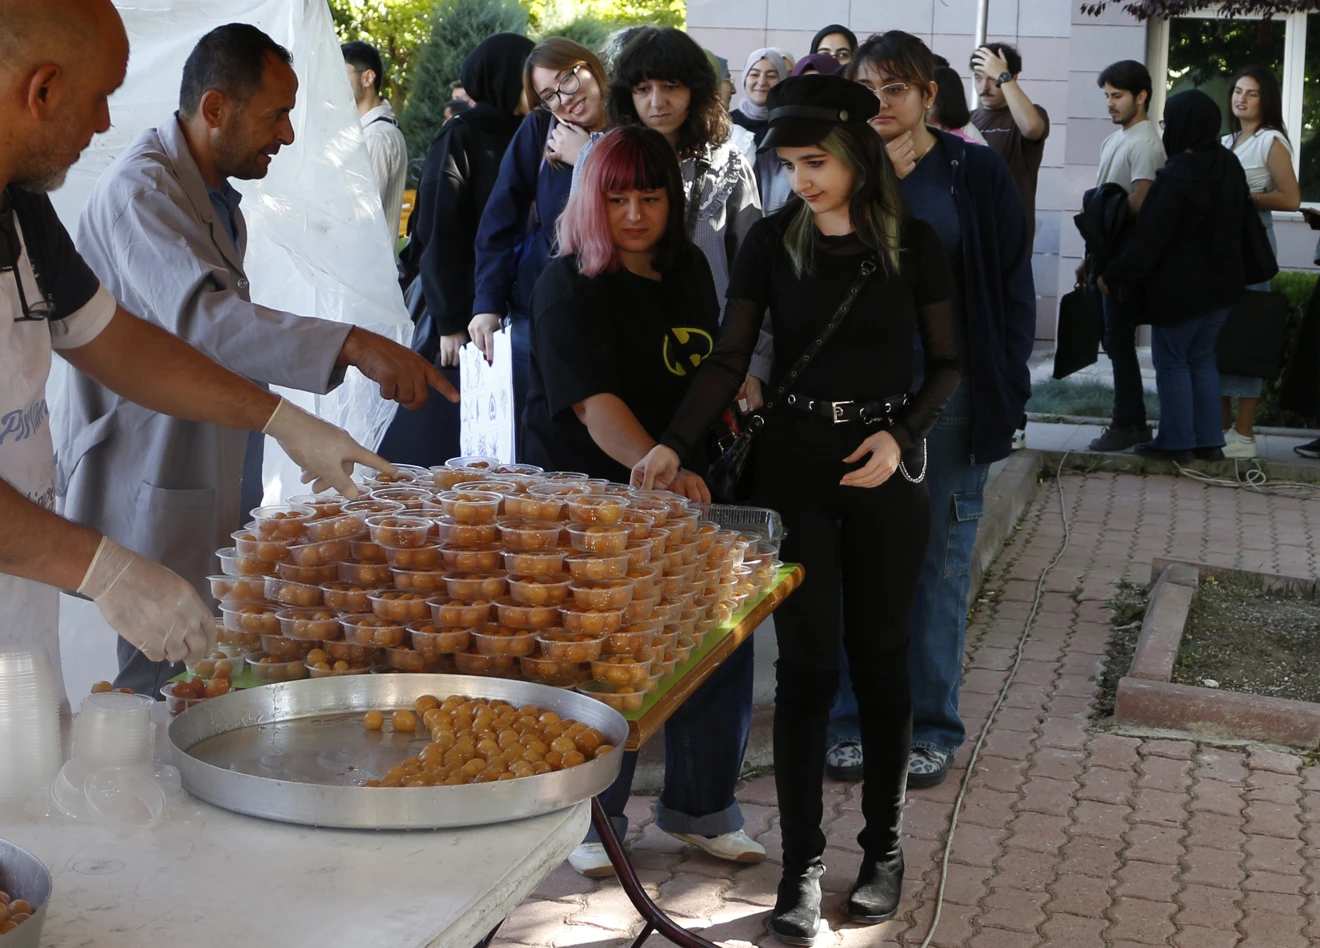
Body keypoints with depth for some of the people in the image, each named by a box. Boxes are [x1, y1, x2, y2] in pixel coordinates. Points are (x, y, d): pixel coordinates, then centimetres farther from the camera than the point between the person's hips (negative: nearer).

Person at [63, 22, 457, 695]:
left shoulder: (217, 197, 16)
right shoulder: (140, 191, -17)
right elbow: (201, 316, -35)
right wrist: (350, 345, -45)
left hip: (213, 501, 10)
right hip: (156, 511, -10)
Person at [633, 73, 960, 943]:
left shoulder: (912, 243, -3)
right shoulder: (774, 241, -1)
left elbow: (946, 363, 4)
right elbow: (729, 361, -3)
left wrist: (902, 436, -13)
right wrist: (676, 445, -17)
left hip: (887, 464, 0)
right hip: (793, 459, 0)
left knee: (880, 656, 8)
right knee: (806, 663, -1)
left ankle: (885, 846, 23)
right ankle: (802, 864, 7)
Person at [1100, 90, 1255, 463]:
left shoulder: (1176, 176, -19)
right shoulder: (1229, 167, 5)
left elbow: (1149, 235, -19)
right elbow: (1244, 219, 16)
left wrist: (1113, 276, -11)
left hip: (1180, 289, -7)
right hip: (1222, 284, 7)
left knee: (1172, 362, 4)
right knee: (1202, 359, 15)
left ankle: (1176, 442, 7)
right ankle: (1209, 441, 16)